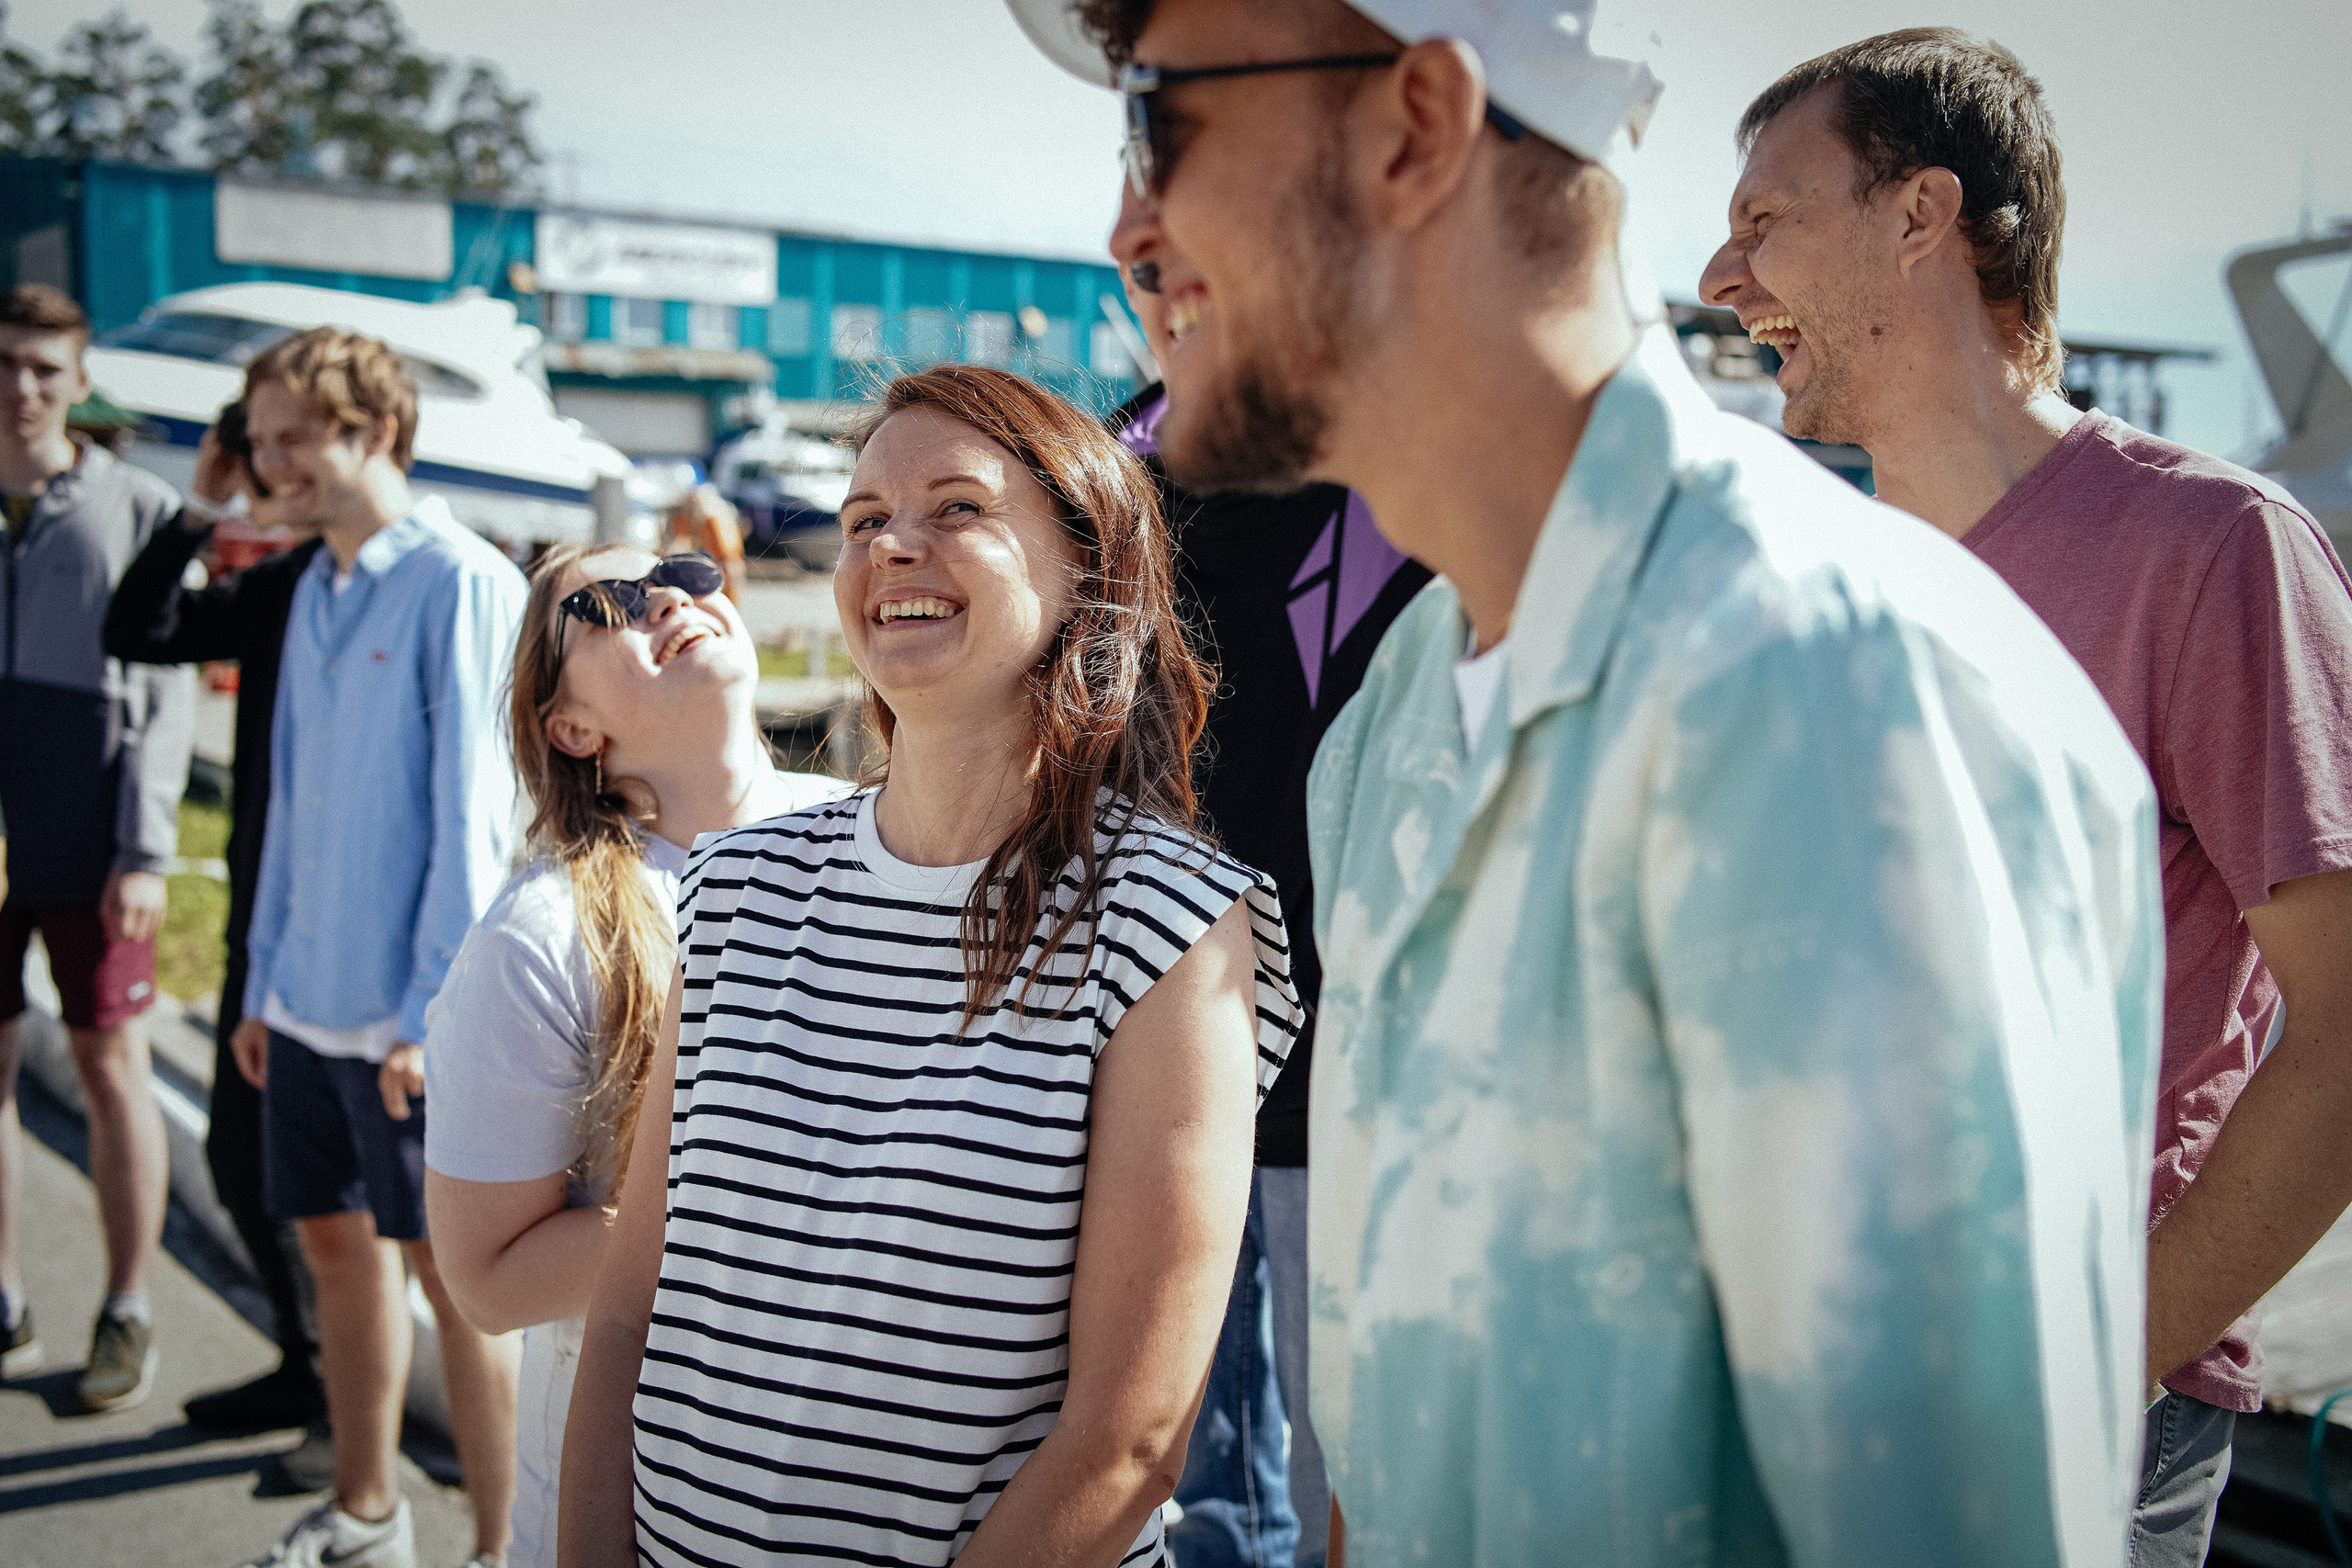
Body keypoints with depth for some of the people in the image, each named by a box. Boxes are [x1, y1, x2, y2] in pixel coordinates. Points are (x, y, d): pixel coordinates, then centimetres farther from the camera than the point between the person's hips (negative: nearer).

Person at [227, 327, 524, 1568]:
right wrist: (262, 982, 15)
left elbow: (472, 817, -16)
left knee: (449, 1269, 1)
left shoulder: (461, 584, -12)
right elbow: (291, 801, 16)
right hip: (309, 999, 8)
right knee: (336, 1242, 16)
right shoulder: (313, 592, 12)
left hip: (412, 1011, -7)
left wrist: (431, 1012, -17)